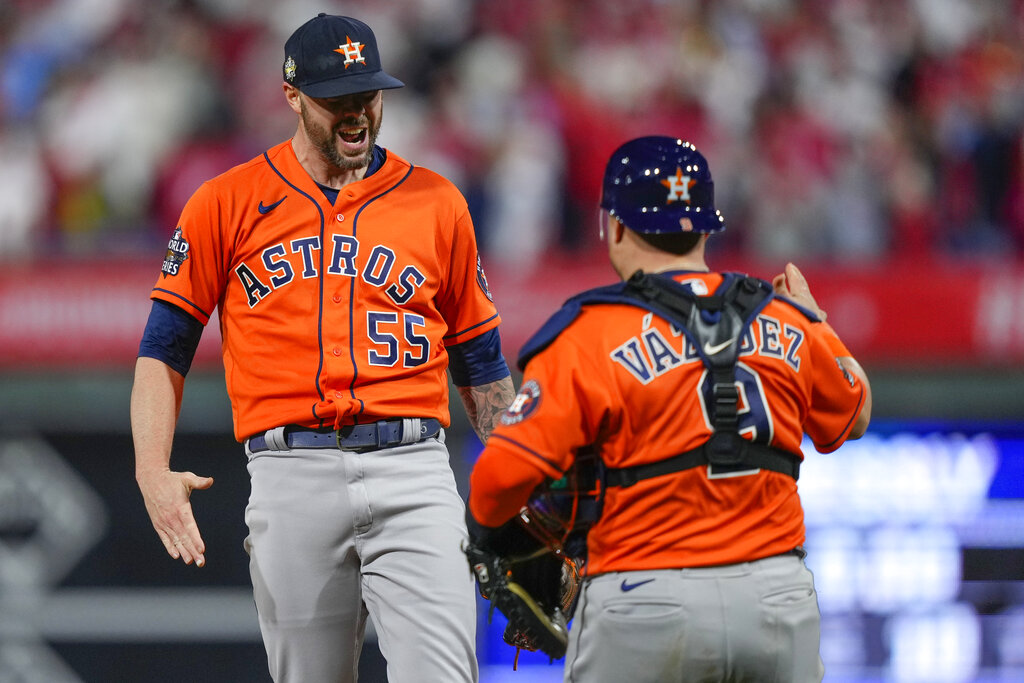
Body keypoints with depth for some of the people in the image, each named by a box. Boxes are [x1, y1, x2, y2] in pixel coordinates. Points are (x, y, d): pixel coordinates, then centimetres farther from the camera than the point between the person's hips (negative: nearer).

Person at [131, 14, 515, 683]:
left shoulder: (437, 203, 12)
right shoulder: (227, 203, 8)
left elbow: (482, 366, 18)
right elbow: (164, 350, 9)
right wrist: (154, 474, -6)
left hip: (413, 474, 0)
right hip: (292, 472, 0)